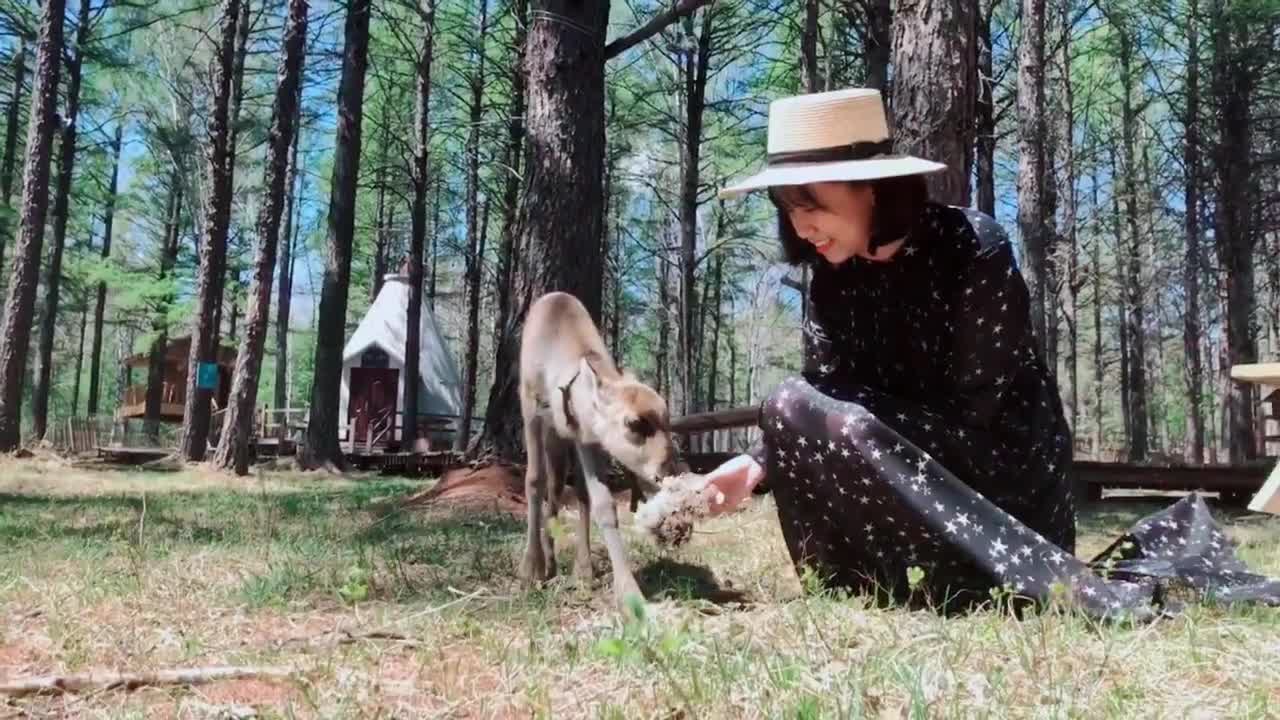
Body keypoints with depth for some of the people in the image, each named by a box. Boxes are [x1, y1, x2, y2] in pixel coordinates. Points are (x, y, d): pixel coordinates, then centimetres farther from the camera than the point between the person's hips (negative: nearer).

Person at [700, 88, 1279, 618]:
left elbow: (976, 417, -21)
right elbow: (828, 392, -4)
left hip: (1006, 475, -7)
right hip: (932, 475, 7)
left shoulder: (972, 248, -18)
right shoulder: (835, 276, 0)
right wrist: (760, 463, -21)